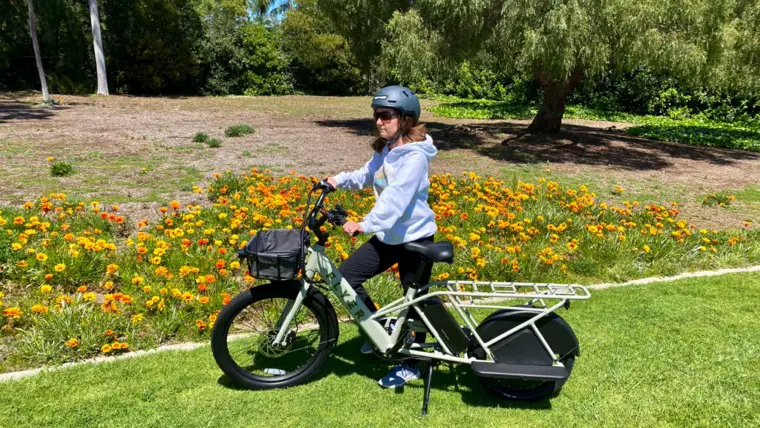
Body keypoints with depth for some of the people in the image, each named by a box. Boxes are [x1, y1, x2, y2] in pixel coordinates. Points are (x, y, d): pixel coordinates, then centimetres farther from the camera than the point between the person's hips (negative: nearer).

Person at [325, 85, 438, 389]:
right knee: (346, 276, 3)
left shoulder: (415, 156, -22)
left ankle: (412, 364, 27)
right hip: (388, 236, 8)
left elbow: (396, 197, -33)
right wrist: (339, 179, -2)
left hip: (415, 237, -8)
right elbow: (366, 176, 15)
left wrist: (364, 224, -41)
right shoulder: (384, 150, 5)